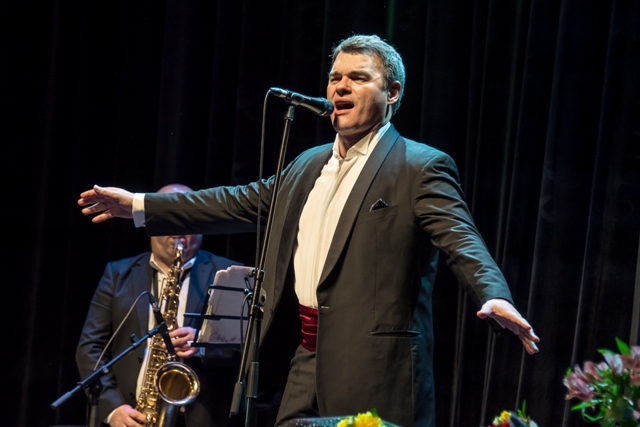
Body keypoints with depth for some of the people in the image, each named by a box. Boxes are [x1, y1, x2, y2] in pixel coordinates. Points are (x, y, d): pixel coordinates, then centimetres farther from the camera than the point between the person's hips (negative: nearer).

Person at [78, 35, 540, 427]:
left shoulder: (422, 167, -4)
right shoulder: (307, 166, 19)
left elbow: (461, 240, -16)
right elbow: (240, 203, 24)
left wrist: (494, 295, -36)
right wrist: (139, 205, 24)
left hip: (373, 367, -7)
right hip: (309, 361, 7)